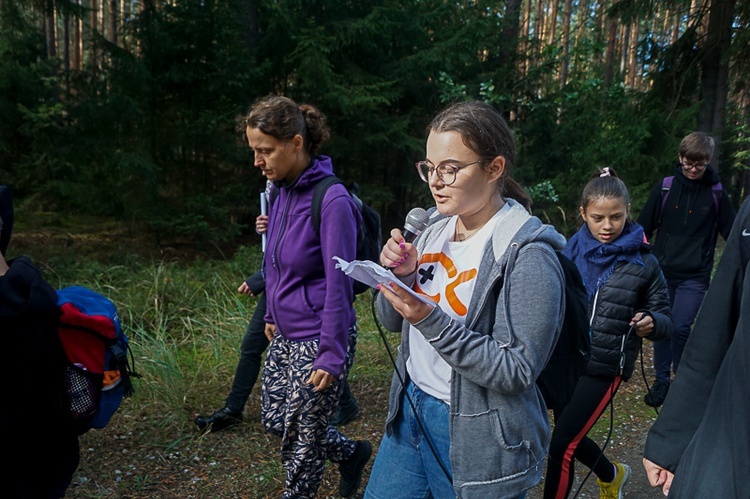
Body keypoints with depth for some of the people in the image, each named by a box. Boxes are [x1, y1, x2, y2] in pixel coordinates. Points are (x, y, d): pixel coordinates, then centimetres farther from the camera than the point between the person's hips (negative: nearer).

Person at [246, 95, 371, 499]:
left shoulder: (332, 201, -22)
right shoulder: (283, 191, 2)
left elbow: (339, 285, -21)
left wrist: (331, 356, -19)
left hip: (318, 339, -8)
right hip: (286, 335, 9)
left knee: (301, 438, 8)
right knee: (273, 419, 21)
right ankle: (352, 453, 42)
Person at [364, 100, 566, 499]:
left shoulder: (527, 255, -19)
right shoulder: (435, 231, 1)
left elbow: (517, 371, -22)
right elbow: (392, 320, 7)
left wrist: (432, 321, -30)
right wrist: (401, 275, -13)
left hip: (475, 437, -6)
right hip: (410, 410, 6)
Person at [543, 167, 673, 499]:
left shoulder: (643, 262, -6)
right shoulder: (570, 252, -2)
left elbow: (665, 319, 0)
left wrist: (651, 323, -22)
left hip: (605, 368, -4)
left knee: (561, 444, -5)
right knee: (570, 437, 18)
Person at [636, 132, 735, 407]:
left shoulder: (716, 194, 1)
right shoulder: (663, 188, 1)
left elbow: (732, 233, 10)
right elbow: (643, 228, 6)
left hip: (695, 276, -1)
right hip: (662, 272, 2)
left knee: (680, 328, -11)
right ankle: (661, 381, 22)